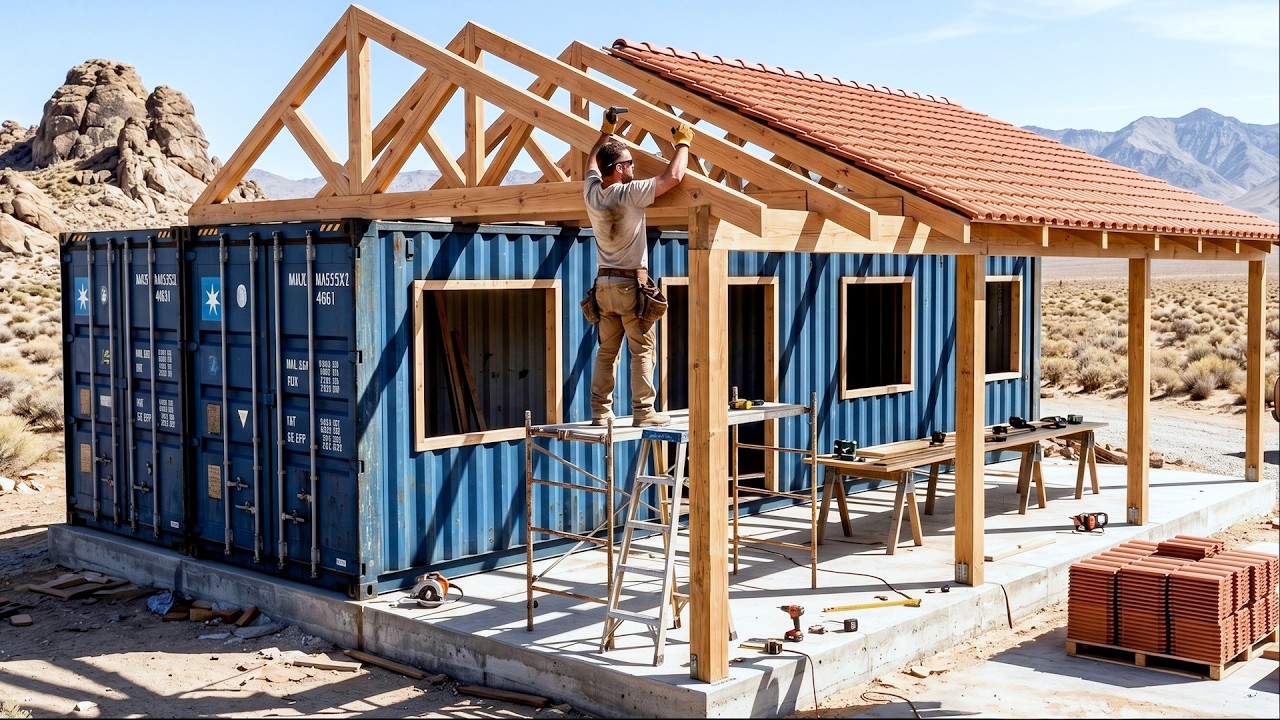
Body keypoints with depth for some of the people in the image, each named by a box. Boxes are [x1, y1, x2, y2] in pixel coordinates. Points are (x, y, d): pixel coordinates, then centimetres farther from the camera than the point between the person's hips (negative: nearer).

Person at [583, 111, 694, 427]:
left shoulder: (592, 192, 3)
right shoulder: (631, 193, -14)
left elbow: (591, 162, 25)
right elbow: (673, 176, -13)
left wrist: (605, 133, 36)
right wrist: (682, 143, 3)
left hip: (604, 283, 6)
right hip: (631, 283, -6)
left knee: (607, 351, 10)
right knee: (642, 350, 0)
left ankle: (600, 411, 10)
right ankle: (643, 411, -1)